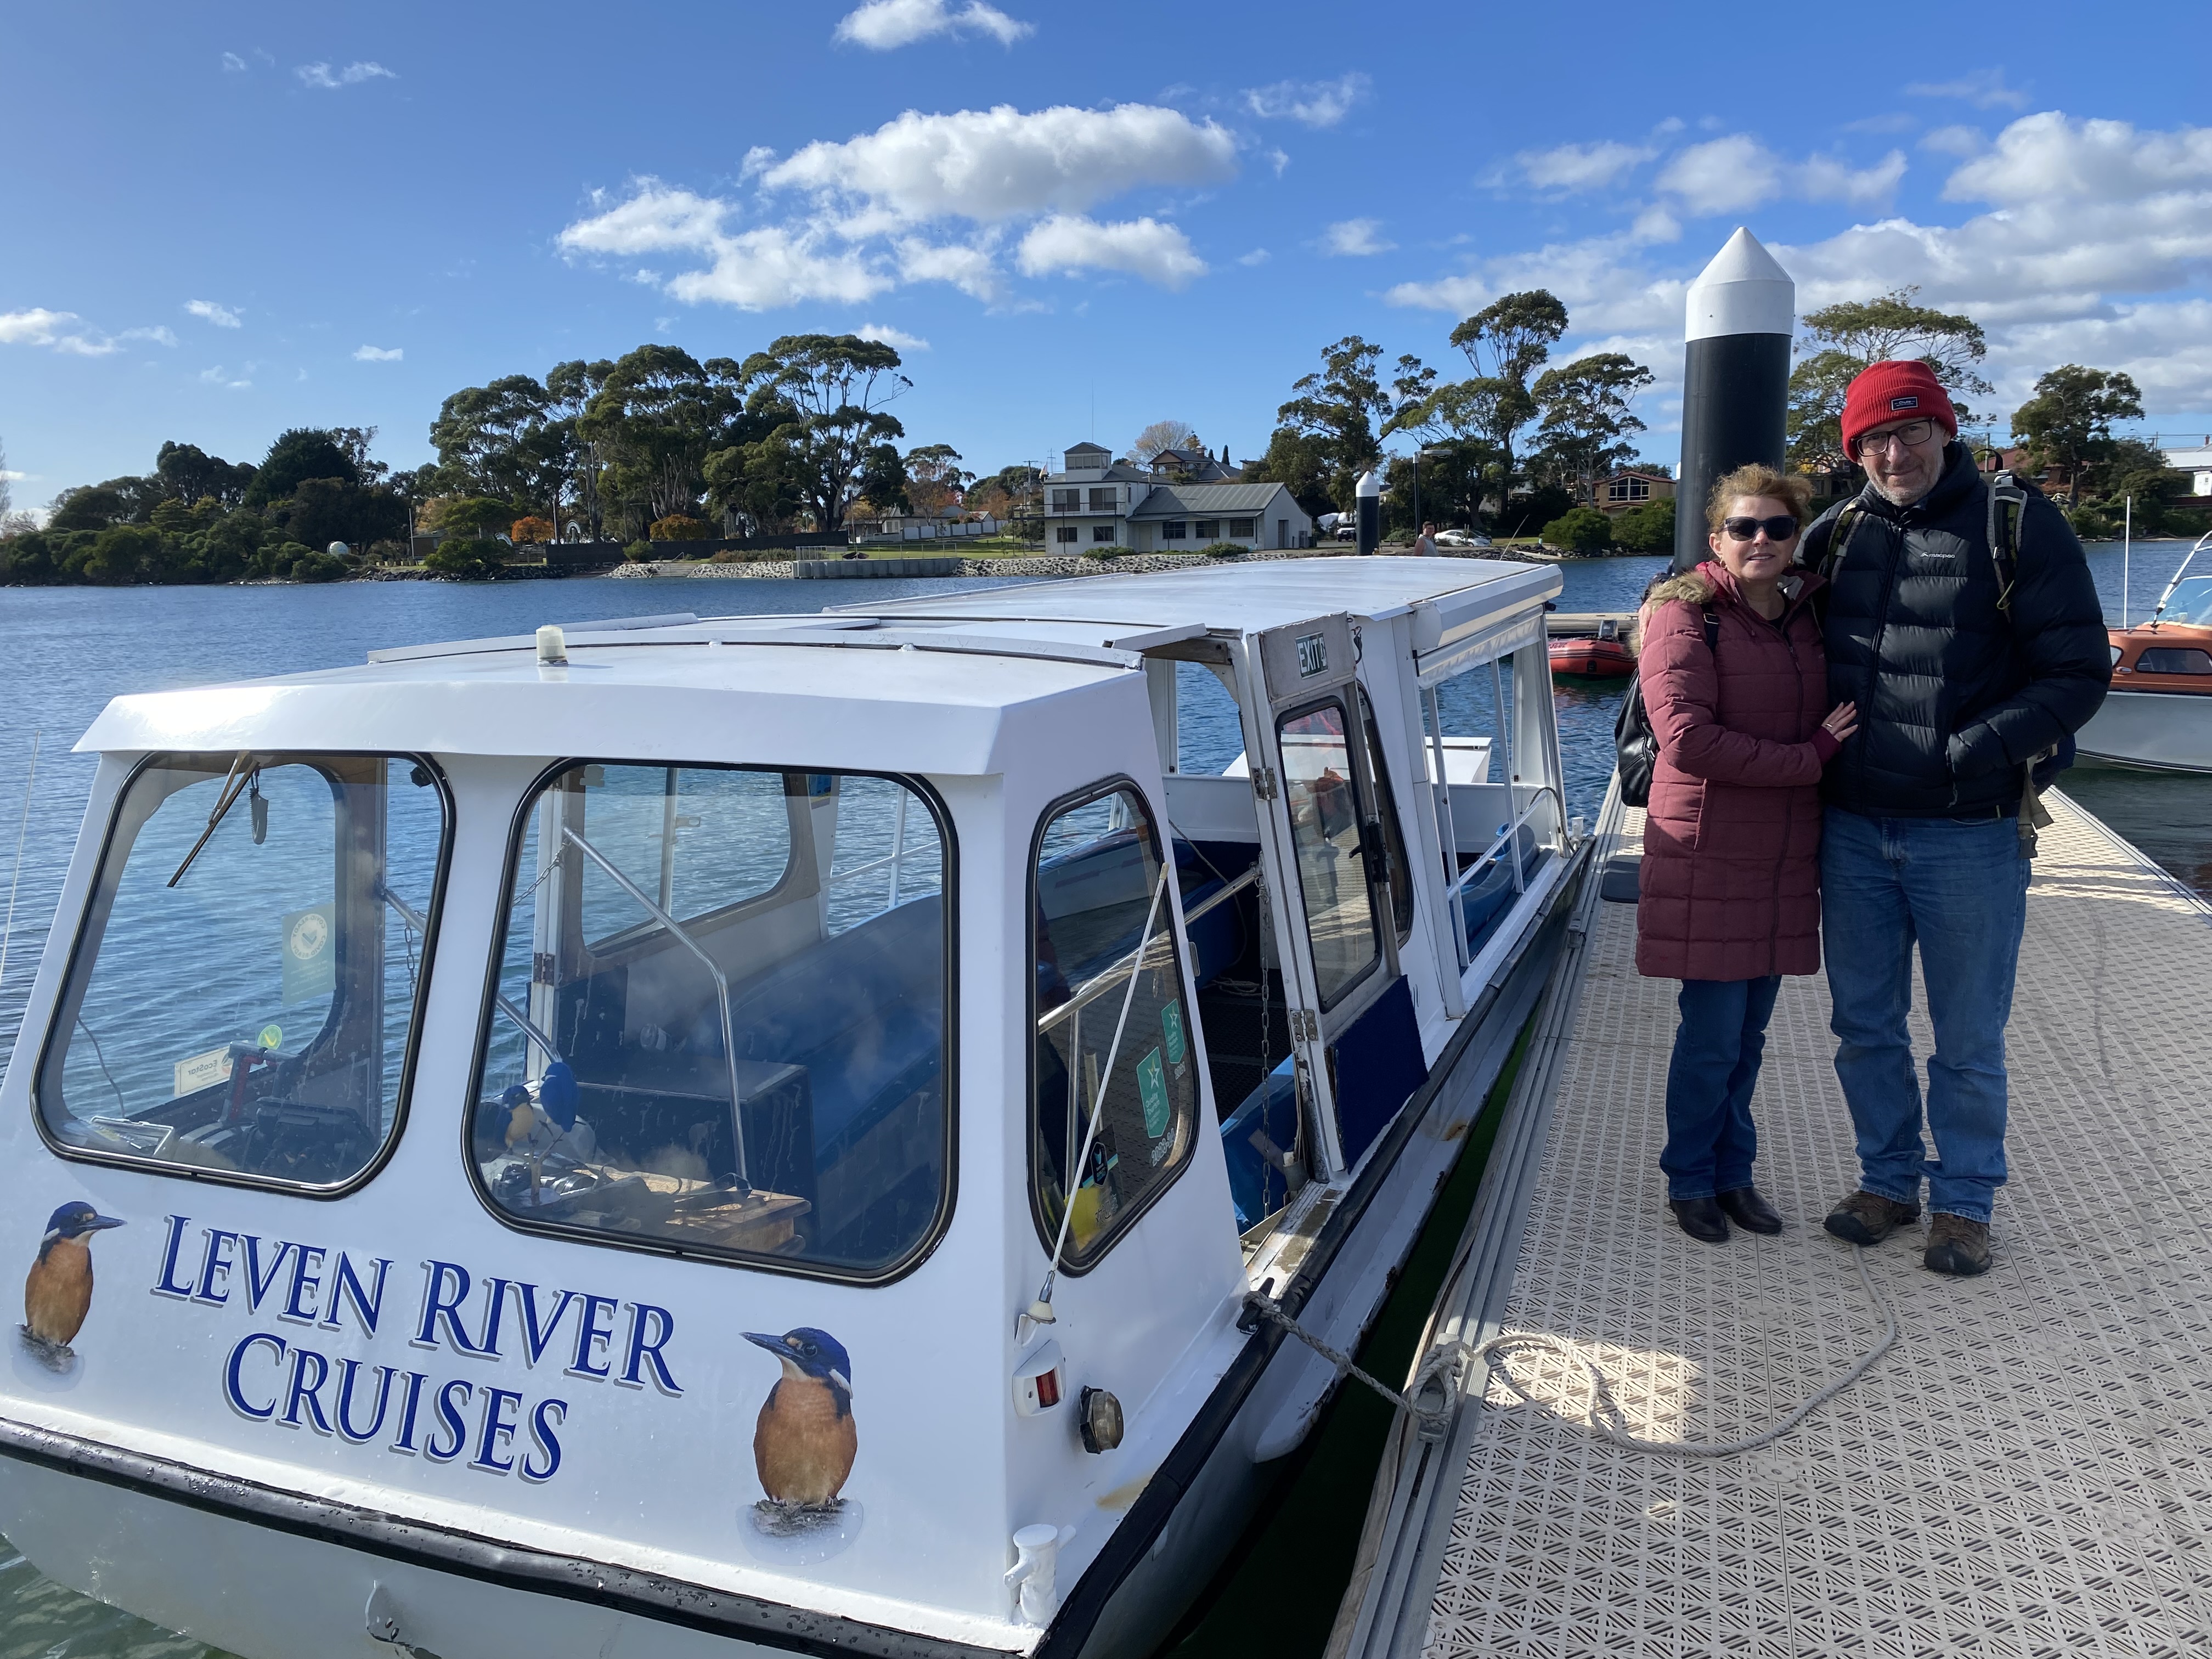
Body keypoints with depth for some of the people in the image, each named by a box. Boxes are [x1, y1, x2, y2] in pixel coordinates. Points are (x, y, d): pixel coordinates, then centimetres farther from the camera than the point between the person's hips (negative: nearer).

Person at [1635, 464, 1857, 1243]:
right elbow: (1689, 741, -20)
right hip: (1708, 859, -6)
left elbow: (1833, 723, 22)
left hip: (1783, 863, 6)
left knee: (1749, 1034, 13)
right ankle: (1691, 1180, 19)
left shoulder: (1808, 615, 11)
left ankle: (1734, 1173, 28)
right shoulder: (1685, 614, -9)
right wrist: (1808, 756, -16)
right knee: (1712, 1038, 0)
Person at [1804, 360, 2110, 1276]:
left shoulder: (2018, 524, -8)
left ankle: (1964, 1201, 28)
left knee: (1968, 1041, 9)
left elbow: (2079, 674, -9)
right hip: (1853, 829, 4)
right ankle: (1888, 1179, 33)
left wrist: (1973, 753, -20)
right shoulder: (1836, 534, 5)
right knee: (1865, 1026, 15)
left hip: (1969, 834, -4)